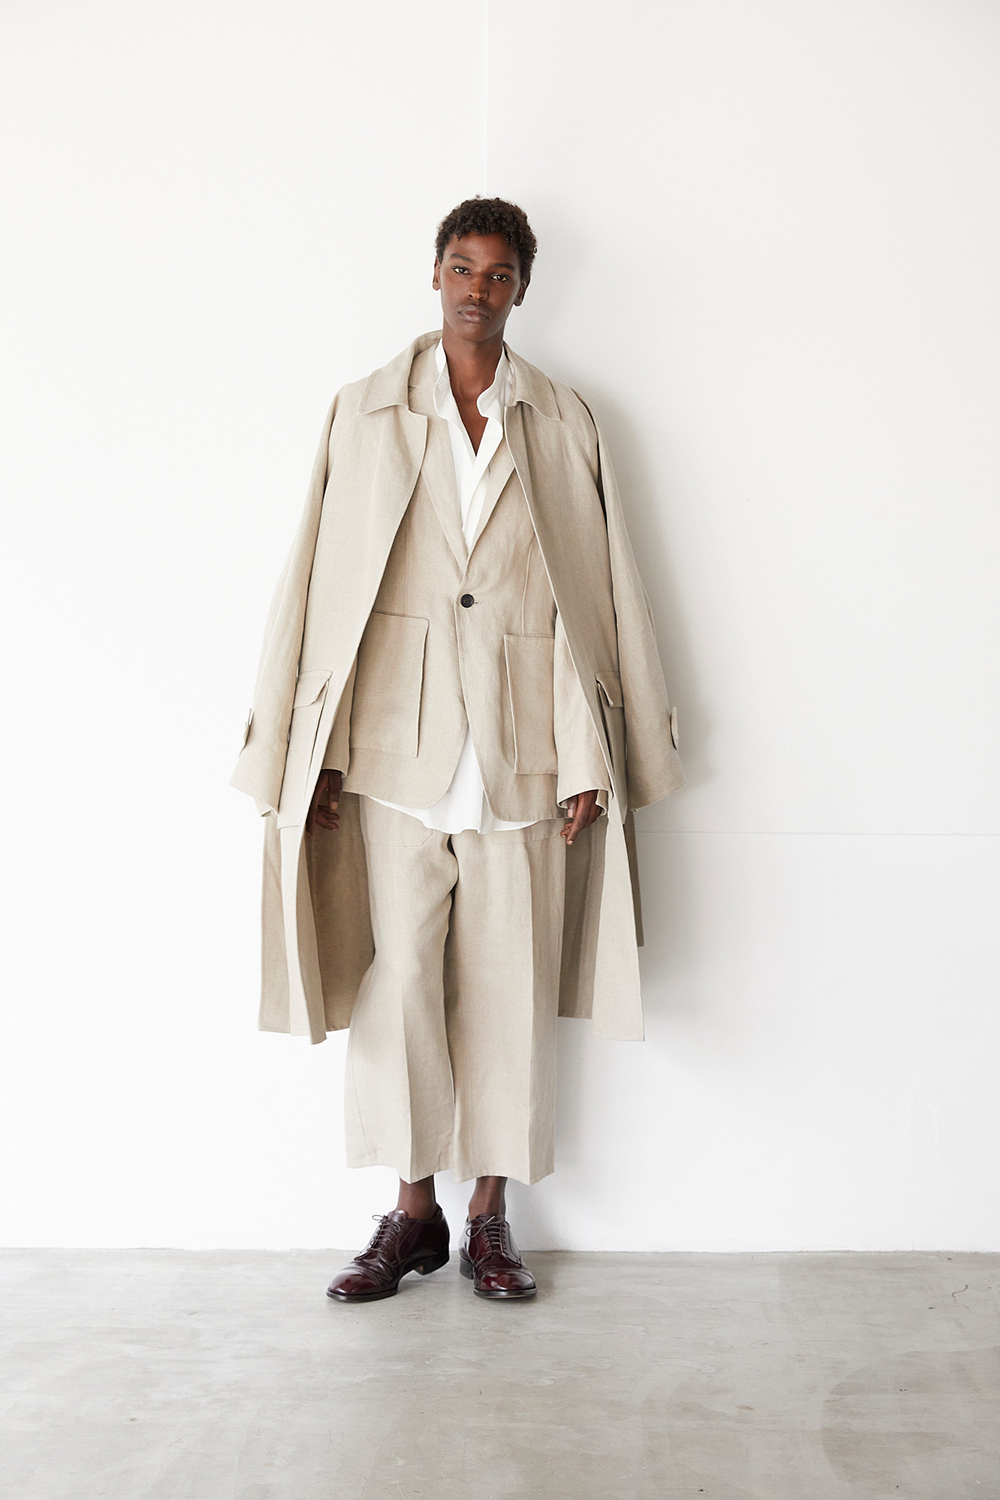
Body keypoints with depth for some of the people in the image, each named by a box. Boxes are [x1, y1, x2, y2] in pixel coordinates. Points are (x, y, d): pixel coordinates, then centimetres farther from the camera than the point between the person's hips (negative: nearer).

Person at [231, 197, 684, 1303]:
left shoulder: (564, 425, 9)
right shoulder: (365, 413, 8)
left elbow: (599, 595, 6)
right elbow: (323, 586, 5)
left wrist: (591, 759, 0)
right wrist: (315, 751, -1)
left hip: (519, 750, 0)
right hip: (396, 745, 0)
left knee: (510, 989, 4)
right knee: (398, 978, 2)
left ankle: (491, 1217, 18)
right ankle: (413, 1212, 18)